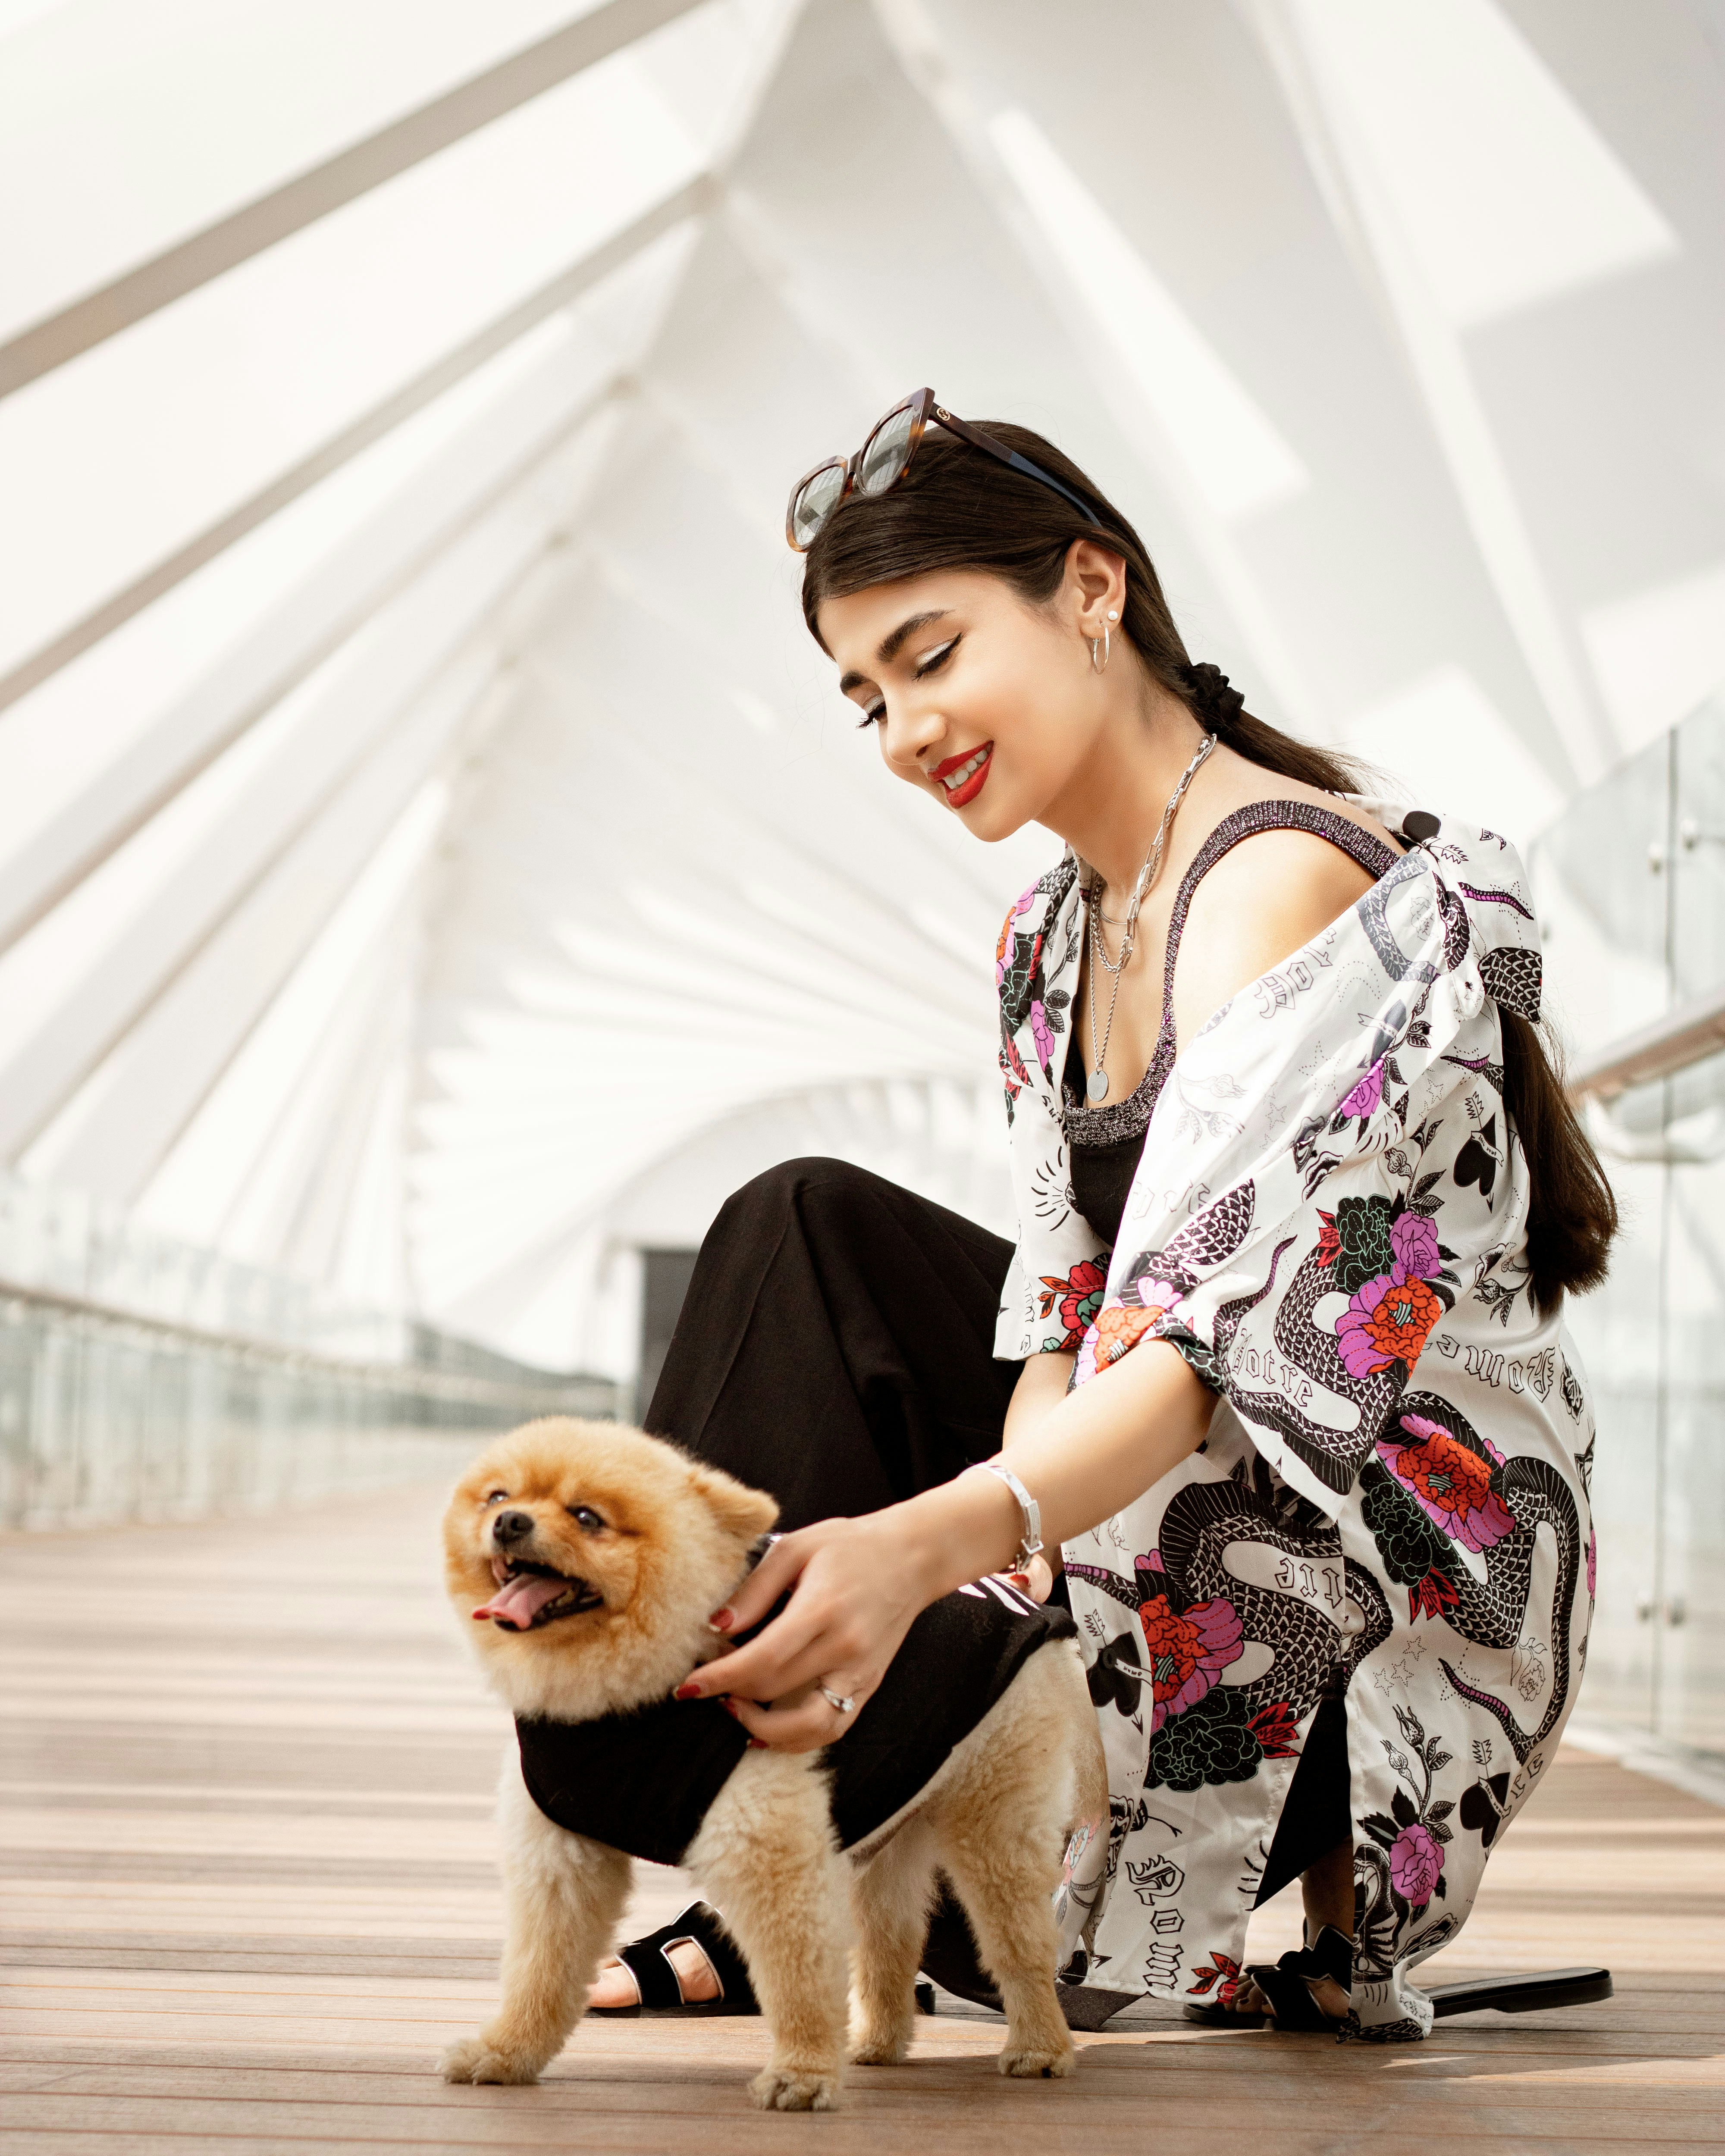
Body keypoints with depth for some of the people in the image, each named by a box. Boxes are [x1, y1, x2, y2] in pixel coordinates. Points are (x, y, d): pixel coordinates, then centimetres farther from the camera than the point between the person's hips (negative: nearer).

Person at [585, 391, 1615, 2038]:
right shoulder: (1052, 935, 9)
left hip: (1399, 1568, -9)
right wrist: (1007, 1561, -18)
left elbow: (1219, 1346, -32)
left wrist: (929, 1543, -47)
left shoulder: (1286, 880, -21)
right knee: (810, 1237, -2)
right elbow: (1065, 1312, 2)